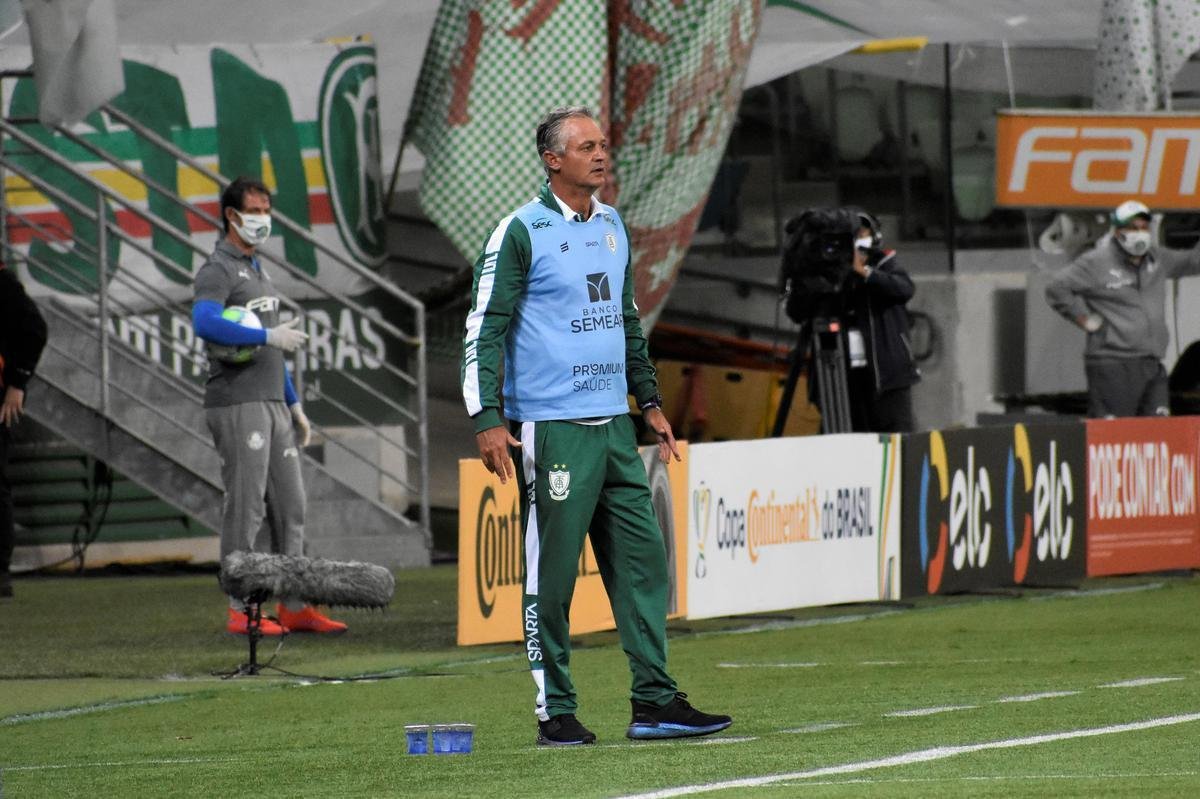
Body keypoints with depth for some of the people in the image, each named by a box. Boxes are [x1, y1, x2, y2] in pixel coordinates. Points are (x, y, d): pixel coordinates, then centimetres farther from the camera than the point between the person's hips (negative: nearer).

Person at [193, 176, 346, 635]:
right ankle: (240, 610, -5)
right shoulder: (219, 270, -7)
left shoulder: (258, 270, 21)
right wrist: (269, 336, -24)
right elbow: (205, 322, -27)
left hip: (272, 403, 9)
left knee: (290, 504, 7)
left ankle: (293, 606, 10)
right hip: (237, 404, -9)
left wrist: (294, 405, 23)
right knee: (245, 506, -8)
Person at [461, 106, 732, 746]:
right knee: (551, 573, -3)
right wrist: (486, 418, -16)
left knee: (643, 560, 4)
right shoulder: (522, 232, -7)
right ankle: (555, 713, 2)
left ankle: (654, 703, 7)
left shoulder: (612, 227, 15)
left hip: (614, 426, 7)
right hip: (551, 428, -7)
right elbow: (483, 329, -8)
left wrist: (649, 401, 23)